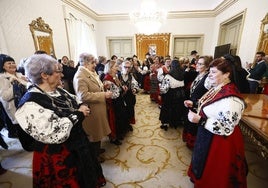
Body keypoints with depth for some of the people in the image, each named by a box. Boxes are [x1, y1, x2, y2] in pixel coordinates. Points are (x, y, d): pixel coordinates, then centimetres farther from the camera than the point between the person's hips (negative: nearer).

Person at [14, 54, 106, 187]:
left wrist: (82, 107, -12)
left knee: (86, 177, 27)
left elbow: (75, 104, 11)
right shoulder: (31, 104, -25)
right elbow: (55, 135, -32)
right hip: (57, 156, -7)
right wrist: (78, 114, -24)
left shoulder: (58, 91, 0)